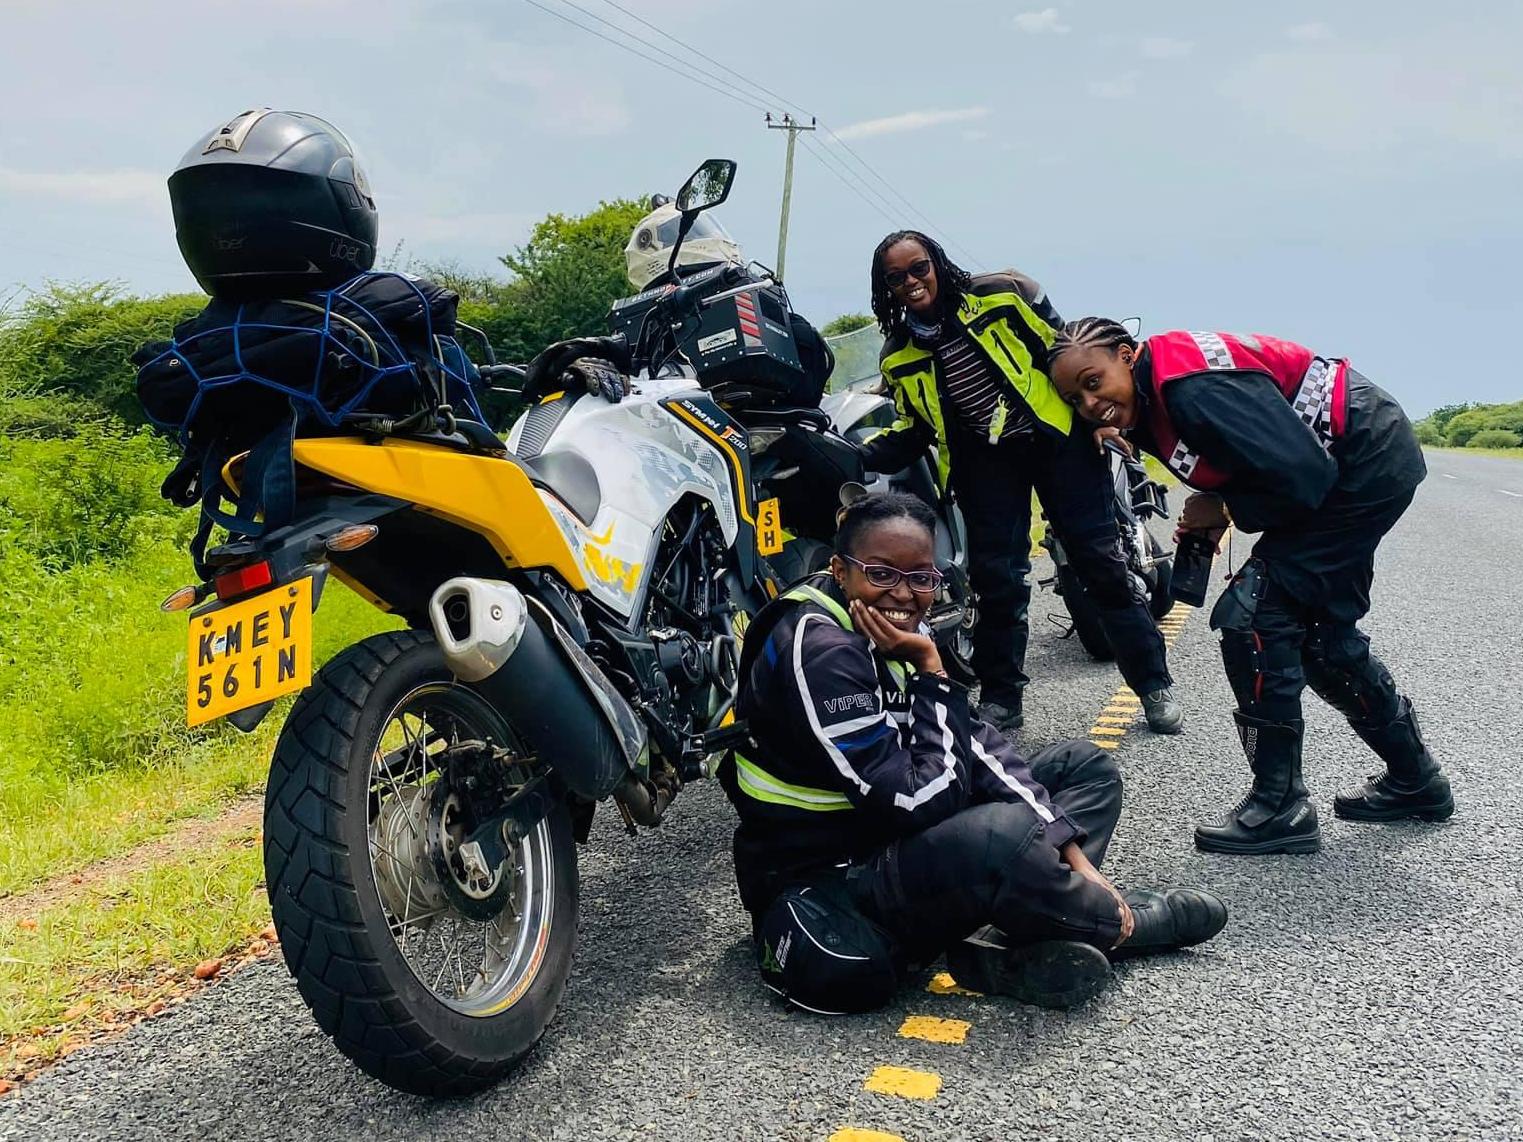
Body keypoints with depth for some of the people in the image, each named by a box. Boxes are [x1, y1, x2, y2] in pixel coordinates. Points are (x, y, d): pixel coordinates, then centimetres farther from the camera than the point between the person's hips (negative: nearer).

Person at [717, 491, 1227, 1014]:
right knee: (1005, 836, -37)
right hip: (821, 886, -9)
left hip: (898, 841, 9)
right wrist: (930, 672, -21)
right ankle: (1121, 924, -3)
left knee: (1086, 766, 10)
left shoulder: (901, 634, 1)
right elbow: (922, 803, -26)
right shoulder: (818, 652, -25)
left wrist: (1073, 855, -7)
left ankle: (1006, 948, -12)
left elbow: (979, 746, 1)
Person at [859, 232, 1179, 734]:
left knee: (1102, 563, -2)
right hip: (986, 461, 3)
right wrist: (862, 455, -6)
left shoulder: (1003, 294, -5)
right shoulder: (899, 356, 5)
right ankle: (1000, 697, 14)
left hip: (1056, 438, -2)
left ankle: (1154, 685, 9)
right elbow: (912, 431, 11)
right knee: (996, 579, -1)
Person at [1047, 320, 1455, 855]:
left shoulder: (1189, 386, -27)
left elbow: (1303, 474, -28)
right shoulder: (1149, 408, 2)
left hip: (1366, 463, -10)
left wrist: (1227, 510, -13)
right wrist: (1211, 517, -6)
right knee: (1321, 633, 18)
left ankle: (1280, 807, -3)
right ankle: (1414, 780, 36)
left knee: (1250, 617, -13)